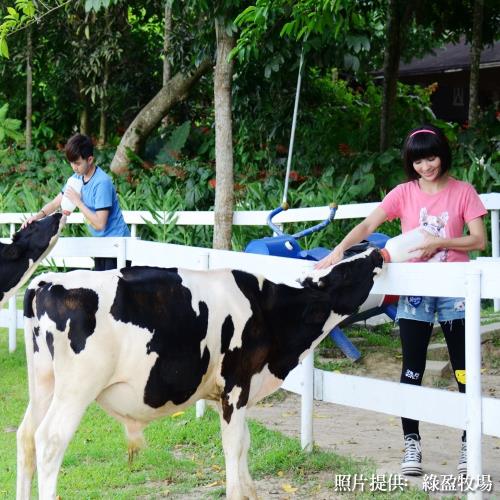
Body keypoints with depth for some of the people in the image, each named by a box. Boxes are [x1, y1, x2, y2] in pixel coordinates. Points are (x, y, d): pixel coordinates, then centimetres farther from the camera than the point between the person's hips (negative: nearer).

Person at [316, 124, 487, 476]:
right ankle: (412, 444, 10)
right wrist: (340, 250, -22)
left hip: (455, 291, -1)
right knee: (412, 369, 3)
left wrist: (439, 242, -18)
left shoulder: (463, 192, -1)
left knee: (465, 370, 3)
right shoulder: (404, 193, 1)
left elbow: (479, 240, -5)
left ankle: (468, 445, 11)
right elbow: (367, 226, -6)